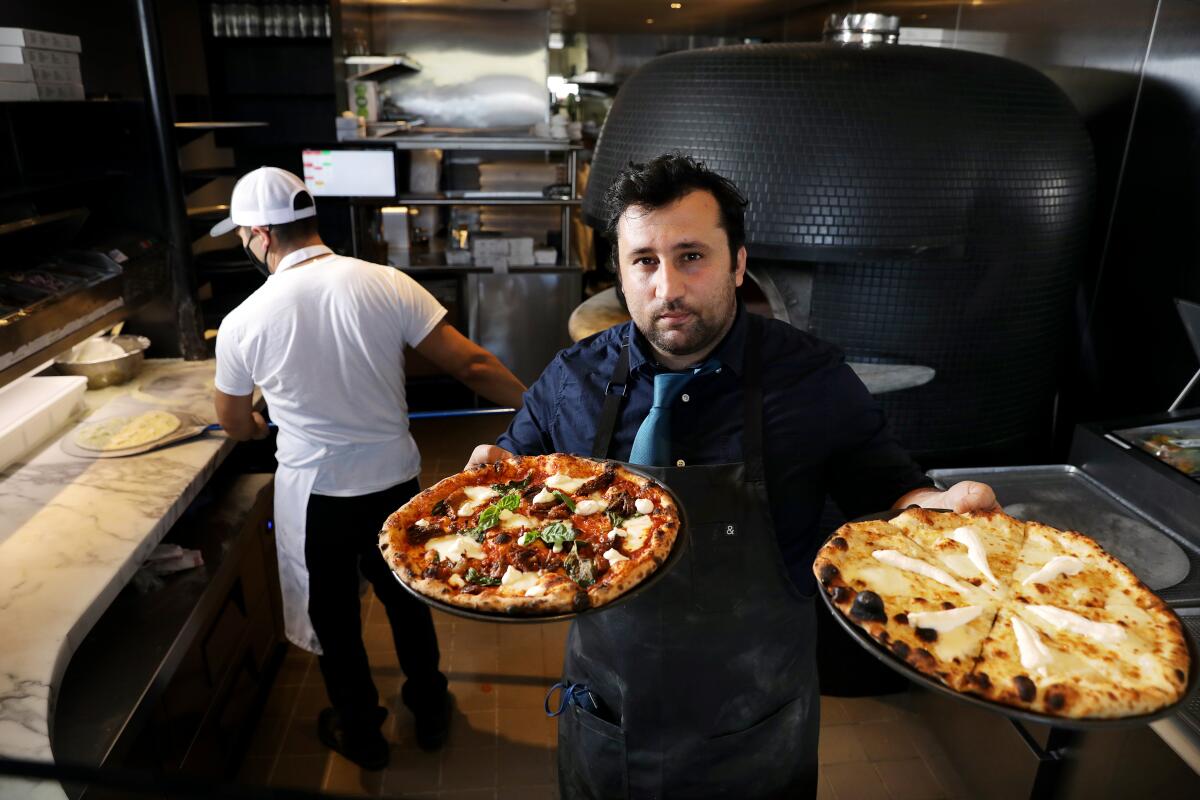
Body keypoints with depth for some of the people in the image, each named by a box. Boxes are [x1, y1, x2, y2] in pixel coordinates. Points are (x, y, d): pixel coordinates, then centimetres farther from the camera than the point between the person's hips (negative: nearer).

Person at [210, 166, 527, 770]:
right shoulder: (386, 283, -14)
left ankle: (361, 734, 41)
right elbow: (470, 364, -16)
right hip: (394, 479, 2)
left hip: (315, 493, -2)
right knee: (407, 599, 24)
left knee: (334, 616, 21)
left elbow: (235, 425, 2)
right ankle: (429, 713, 44)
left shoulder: (243, 323, -14)